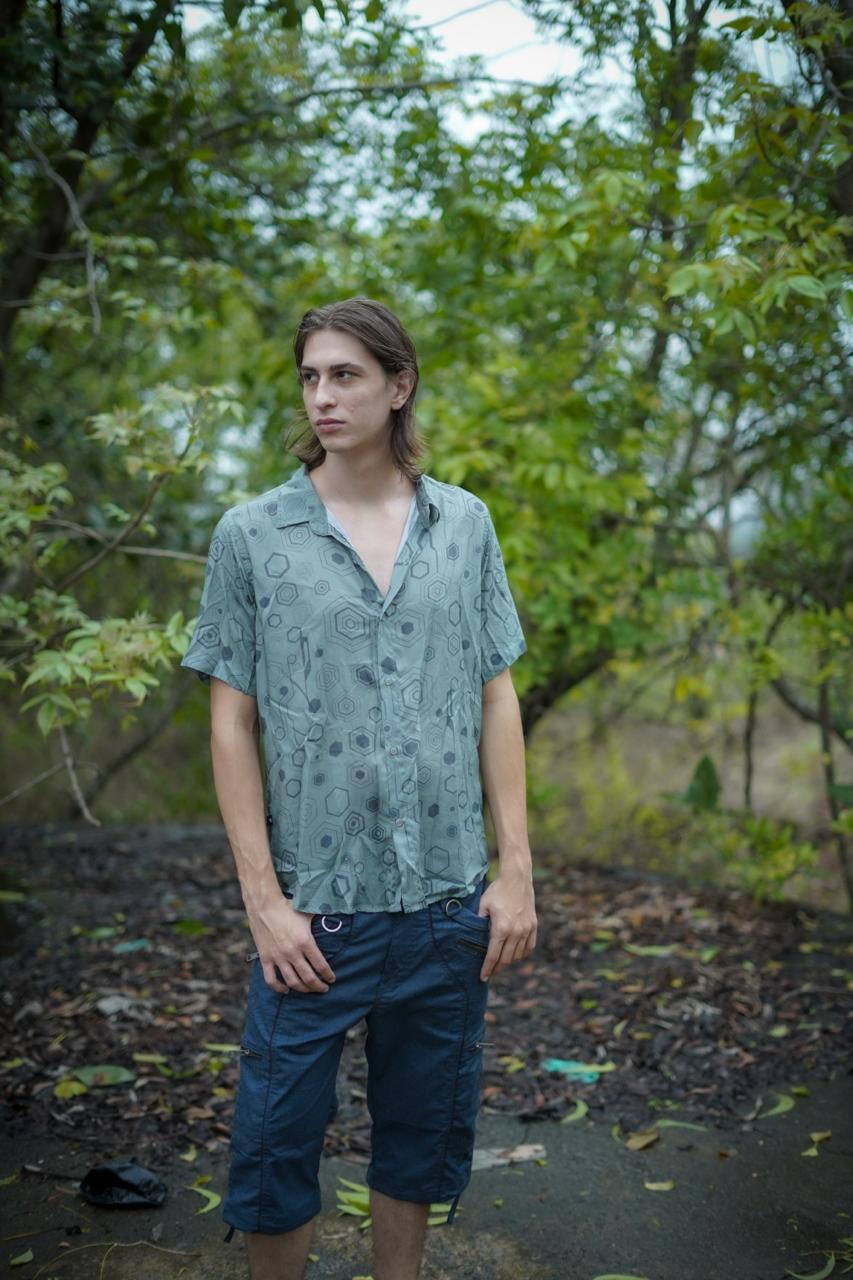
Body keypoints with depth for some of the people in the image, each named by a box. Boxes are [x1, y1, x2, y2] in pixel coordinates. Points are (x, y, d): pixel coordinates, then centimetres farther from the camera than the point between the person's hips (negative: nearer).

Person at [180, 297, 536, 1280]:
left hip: (450, 903, 3)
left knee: (423, 1134, 17)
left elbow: (495, 700, 6)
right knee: (276, 1141, 7)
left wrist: (516, 868, 1)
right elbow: (232, 723, -3)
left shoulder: (466, 525, 4)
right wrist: (264, 899, -8)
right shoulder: (252, 535, -2)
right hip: (316, 905, -2)